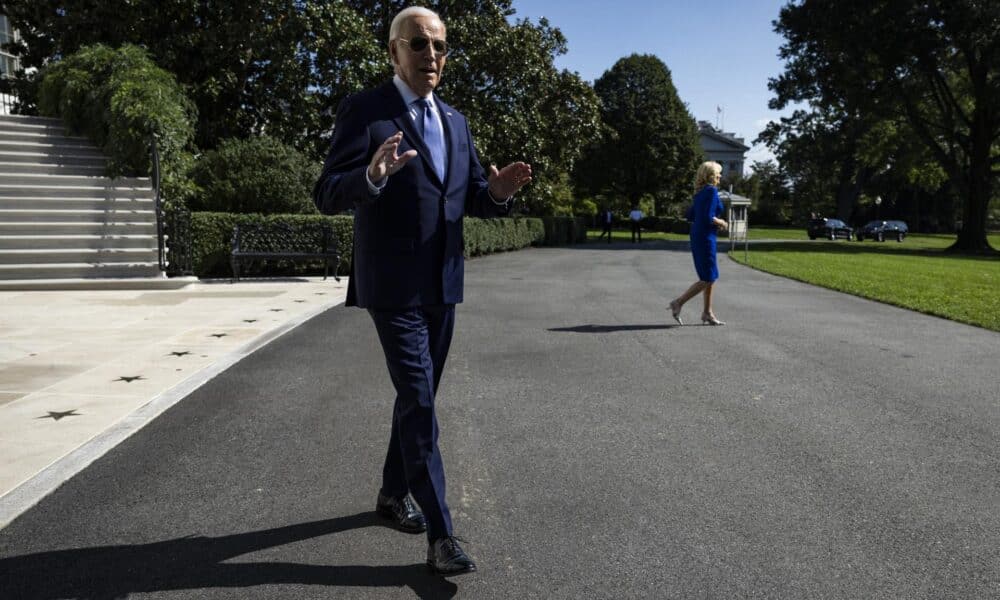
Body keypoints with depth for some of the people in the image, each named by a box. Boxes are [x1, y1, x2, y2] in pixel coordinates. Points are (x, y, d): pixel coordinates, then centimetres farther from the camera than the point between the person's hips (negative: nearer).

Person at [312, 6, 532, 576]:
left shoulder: (455, 121, 13)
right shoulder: (364, 110, -7)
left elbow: (473, 199, 14)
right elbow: (328, 196, -14)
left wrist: (500, 191, -10)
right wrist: (373, 175, -35)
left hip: (444, 284, 7)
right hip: (393, 285, -7)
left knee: (419, 395, 16)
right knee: (419, 402, -9)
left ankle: (394, 492, 35)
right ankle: (441, 534, -3)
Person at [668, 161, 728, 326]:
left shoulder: (700, 192, 13)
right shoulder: (712, 191, -14)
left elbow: (692, 216, 16)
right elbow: (709, 218, -22)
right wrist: (722, 223, -4)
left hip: (697, 236, 9)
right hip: (705, 238, -9)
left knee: (711, 276, 14)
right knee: (708, 278, -3)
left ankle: (707, 313, 18)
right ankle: (678, 303, -3)